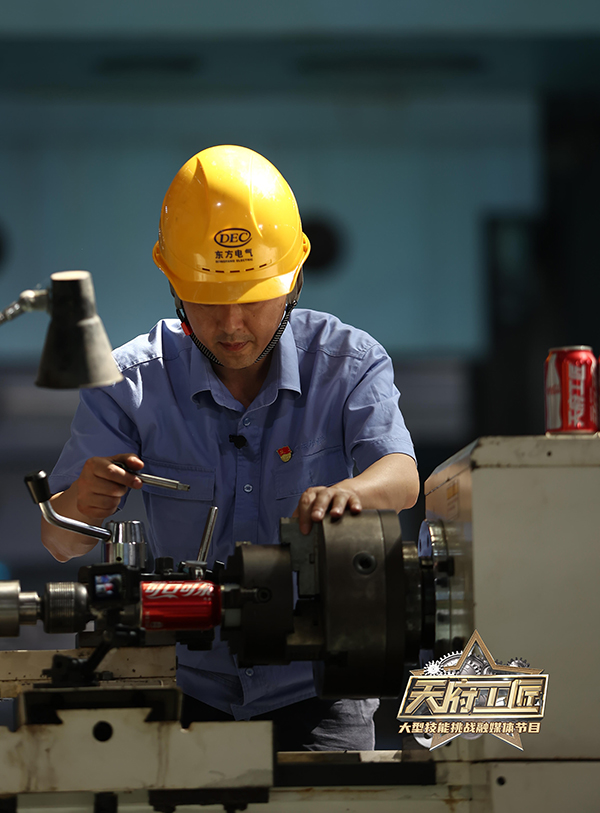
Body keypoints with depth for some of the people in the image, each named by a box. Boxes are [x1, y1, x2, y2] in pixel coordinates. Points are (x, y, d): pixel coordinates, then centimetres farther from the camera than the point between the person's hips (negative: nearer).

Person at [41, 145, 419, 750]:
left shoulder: (348, 363, -3)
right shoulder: (133, 381, -3)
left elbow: (401, 477, -20)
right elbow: (60, 543, -5)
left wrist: (347, 491, -44)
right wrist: (80, 507, -30)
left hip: (314, 683, -1)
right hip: (186, 681, 1)